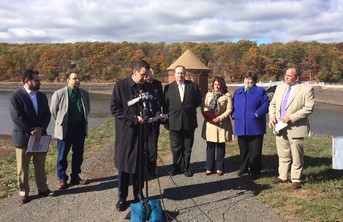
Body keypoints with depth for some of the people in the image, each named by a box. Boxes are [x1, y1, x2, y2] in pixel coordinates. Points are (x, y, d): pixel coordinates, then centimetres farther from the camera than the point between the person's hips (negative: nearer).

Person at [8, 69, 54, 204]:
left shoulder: (42, 96, 7)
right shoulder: (15, 96, -10)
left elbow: (47, 114, 4)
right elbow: (17, 117, -18)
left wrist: (40, 128, -13)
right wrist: (31, 131, -16)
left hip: (40, 136, 5)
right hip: (23, 137, -5)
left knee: (40, 166, 15)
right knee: (23, 168, 7)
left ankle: (43, 188, 27)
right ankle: (23, 192, 20)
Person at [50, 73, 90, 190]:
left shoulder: (84, 94, 3)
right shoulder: (59, 94, -9)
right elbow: (53, 111, 1)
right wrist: (61, 122, 8)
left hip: (80, 128, 4)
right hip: (65, 129, -4)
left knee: (78, 154, 12)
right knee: (62, 155, 4)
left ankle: (75, 177, 26)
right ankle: (62, 179, 16)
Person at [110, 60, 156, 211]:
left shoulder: (148, 87, 5)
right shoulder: (120, 86, -7)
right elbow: (114, 109, -10)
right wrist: (134, 118, -17)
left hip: (143, 132, 3)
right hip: (126, 132, -3)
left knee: (141, 164, 11)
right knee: (124, 165, 5)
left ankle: (139, 194, 27)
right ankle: (122, 197, 19)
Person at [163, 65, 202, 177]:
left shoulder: (193, 86, 2)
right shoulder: (168, 87, 3)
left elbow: (198, 101, 11)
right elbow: (165, 105, 3)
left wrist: (189, 109, 6)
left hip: (189, 122, 0)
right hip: (174, 122, 0)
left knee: (187, 147, 10)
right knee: (175, 147, 8)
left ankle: (186, 167, 23)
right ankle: (176, 167, 23)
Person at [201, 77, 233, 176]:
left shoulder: (227, 96, 0)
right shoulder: (208, 94, 12)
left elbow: (229, 109, -6)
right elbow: (205, 107, 11)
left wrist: (219, 118, -15)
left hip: (222, 124, -2)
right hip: (210, 123, 3)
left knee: (220, 147, 5)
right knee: (210, 146, 4)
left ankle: (219, 168, 15)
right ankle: (209, 168, 12)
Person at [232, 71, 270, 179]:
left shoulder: (260, 91, 3)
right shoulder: (237, 92, 16)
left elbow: (266, 104, -6)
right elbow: (233, 105, 19)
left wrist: (257, 114, -16)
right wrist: (234, 114, 2)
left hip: (255, 127, -4)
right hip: (241, 126, 4)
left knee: (255, 151, 0)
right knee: (243, 149, 13)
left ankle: (255, 171, 11)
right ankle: (243, 168, 28)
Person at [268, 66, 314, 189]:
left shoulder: (306, 89, -7)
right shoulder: (280, 88, 11)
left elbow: (308, 108, -14)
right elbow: (273, 104, 15)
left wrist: (291, 117, -19)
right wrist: (272, 116, -3)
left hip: (296, 128, -5)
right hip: (280, 127, 5)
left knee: (296, 156, 5)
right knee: (283, 155, 16)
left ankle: (296, 179, 17)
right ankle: (282, 176, 28)